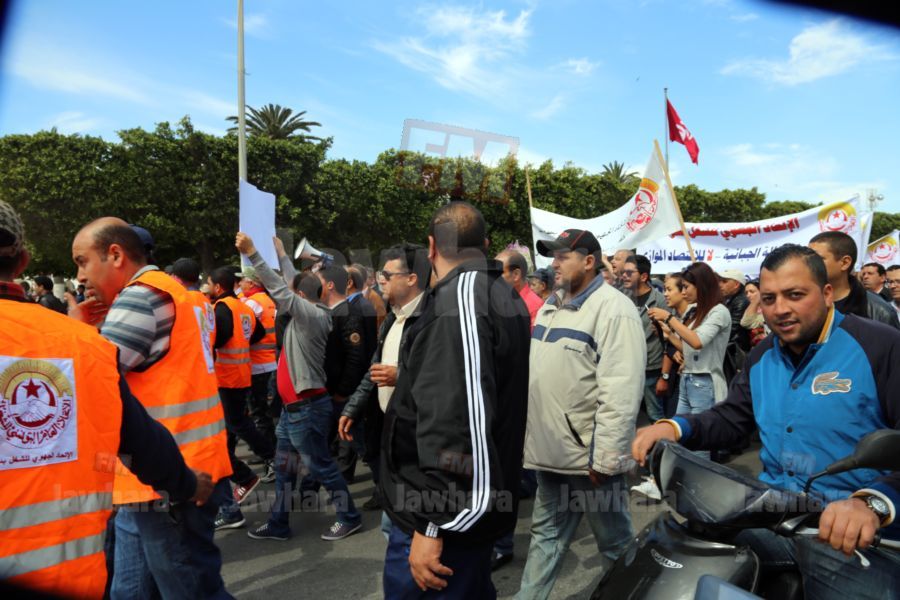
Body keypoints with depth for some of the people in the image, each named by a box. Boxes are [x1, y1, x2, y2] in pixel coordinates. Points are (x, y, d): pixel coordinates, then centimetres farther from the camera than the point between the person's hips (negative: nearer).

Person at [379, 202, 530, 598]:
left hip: (443, 514, -9)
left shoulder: (457, 301, -21)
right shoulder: (505, 298, 10)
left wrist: (431, 526, -23)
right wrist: (406, 376, 37)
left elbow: (455, 423, -29)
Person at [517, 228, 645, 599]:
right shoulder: (550, 305, 12)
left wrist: (605, 458, -22)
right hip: (550, 451, 8)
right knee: (546, 536, 20)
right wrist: (525, 430, 17)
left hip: (590, 456, -8)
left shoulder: (613, 310, -16)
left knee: (615, 543, 11)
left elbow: (621, 394, -22)